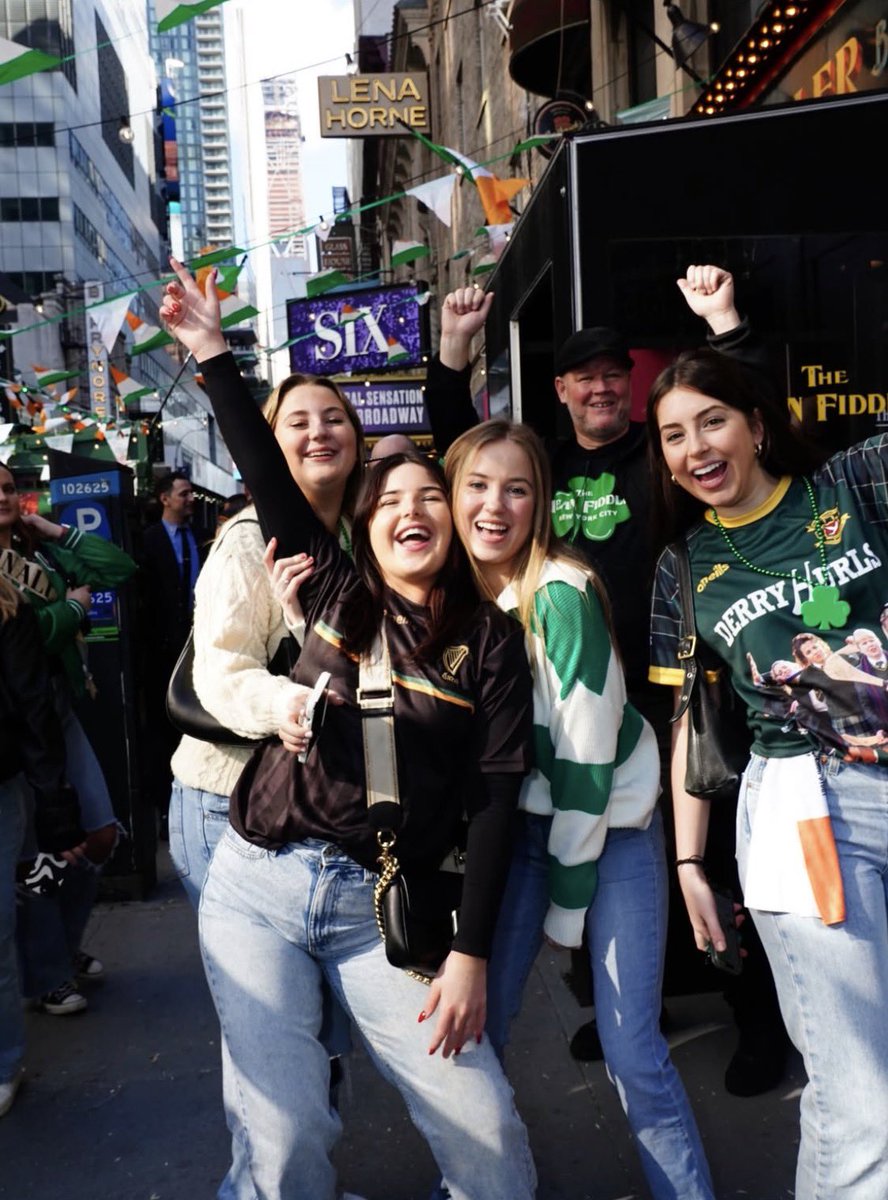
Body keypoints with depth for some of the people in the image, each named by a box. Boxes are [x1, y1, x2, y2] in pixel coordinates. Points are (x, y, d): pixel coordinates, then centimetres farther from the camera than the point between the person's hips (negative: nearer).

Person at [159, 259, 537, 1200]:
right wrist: (211, 353, 3)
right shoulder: (332, 592, 6)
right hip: (255, 885, 2)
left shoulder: (489, 641, 0)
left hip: (376, 908, -1)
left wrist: (470, 952, -8)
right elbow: (268, 477, 5)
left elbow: (495, 801, -4)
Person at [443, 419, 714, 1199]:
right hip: (522, 824, 5)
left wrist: (569, 895, -13)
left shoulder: (561, 595, -20)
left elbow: (585, 756, -18)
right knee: (477, 1025, 6)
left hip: (611, 824, -4)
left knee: (632, 1056, -5)